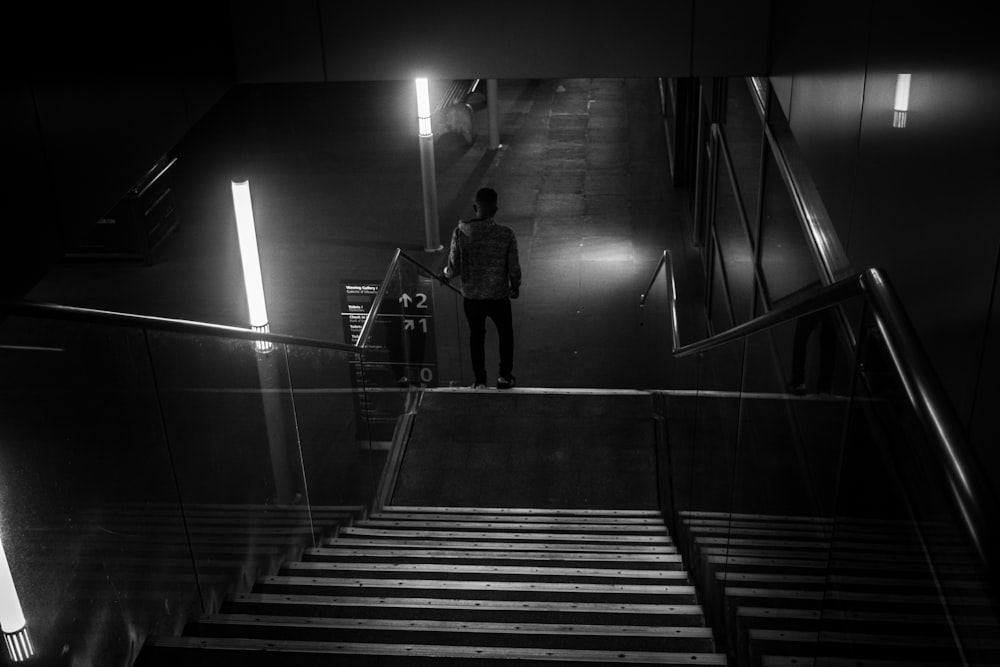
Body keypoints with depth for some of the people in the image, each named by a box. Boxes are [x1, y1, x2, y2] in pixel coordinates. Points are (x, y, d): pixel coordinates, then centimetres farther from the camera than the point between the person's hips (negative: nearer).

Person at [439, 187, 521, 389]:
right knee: (505, 334, 25)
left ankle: (479, 381, 33)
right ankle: (505, 377, 35)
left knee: (476, 336, 23)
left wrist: (445, 274, 15)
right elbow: (514, 269, -9)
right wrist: (515, 288, 11)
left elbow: (454, 268, -9)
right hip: (499, 297, -1)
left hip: (471, 297, 1)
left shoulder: (460, 232, -13)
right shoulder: (506, 234, -16)